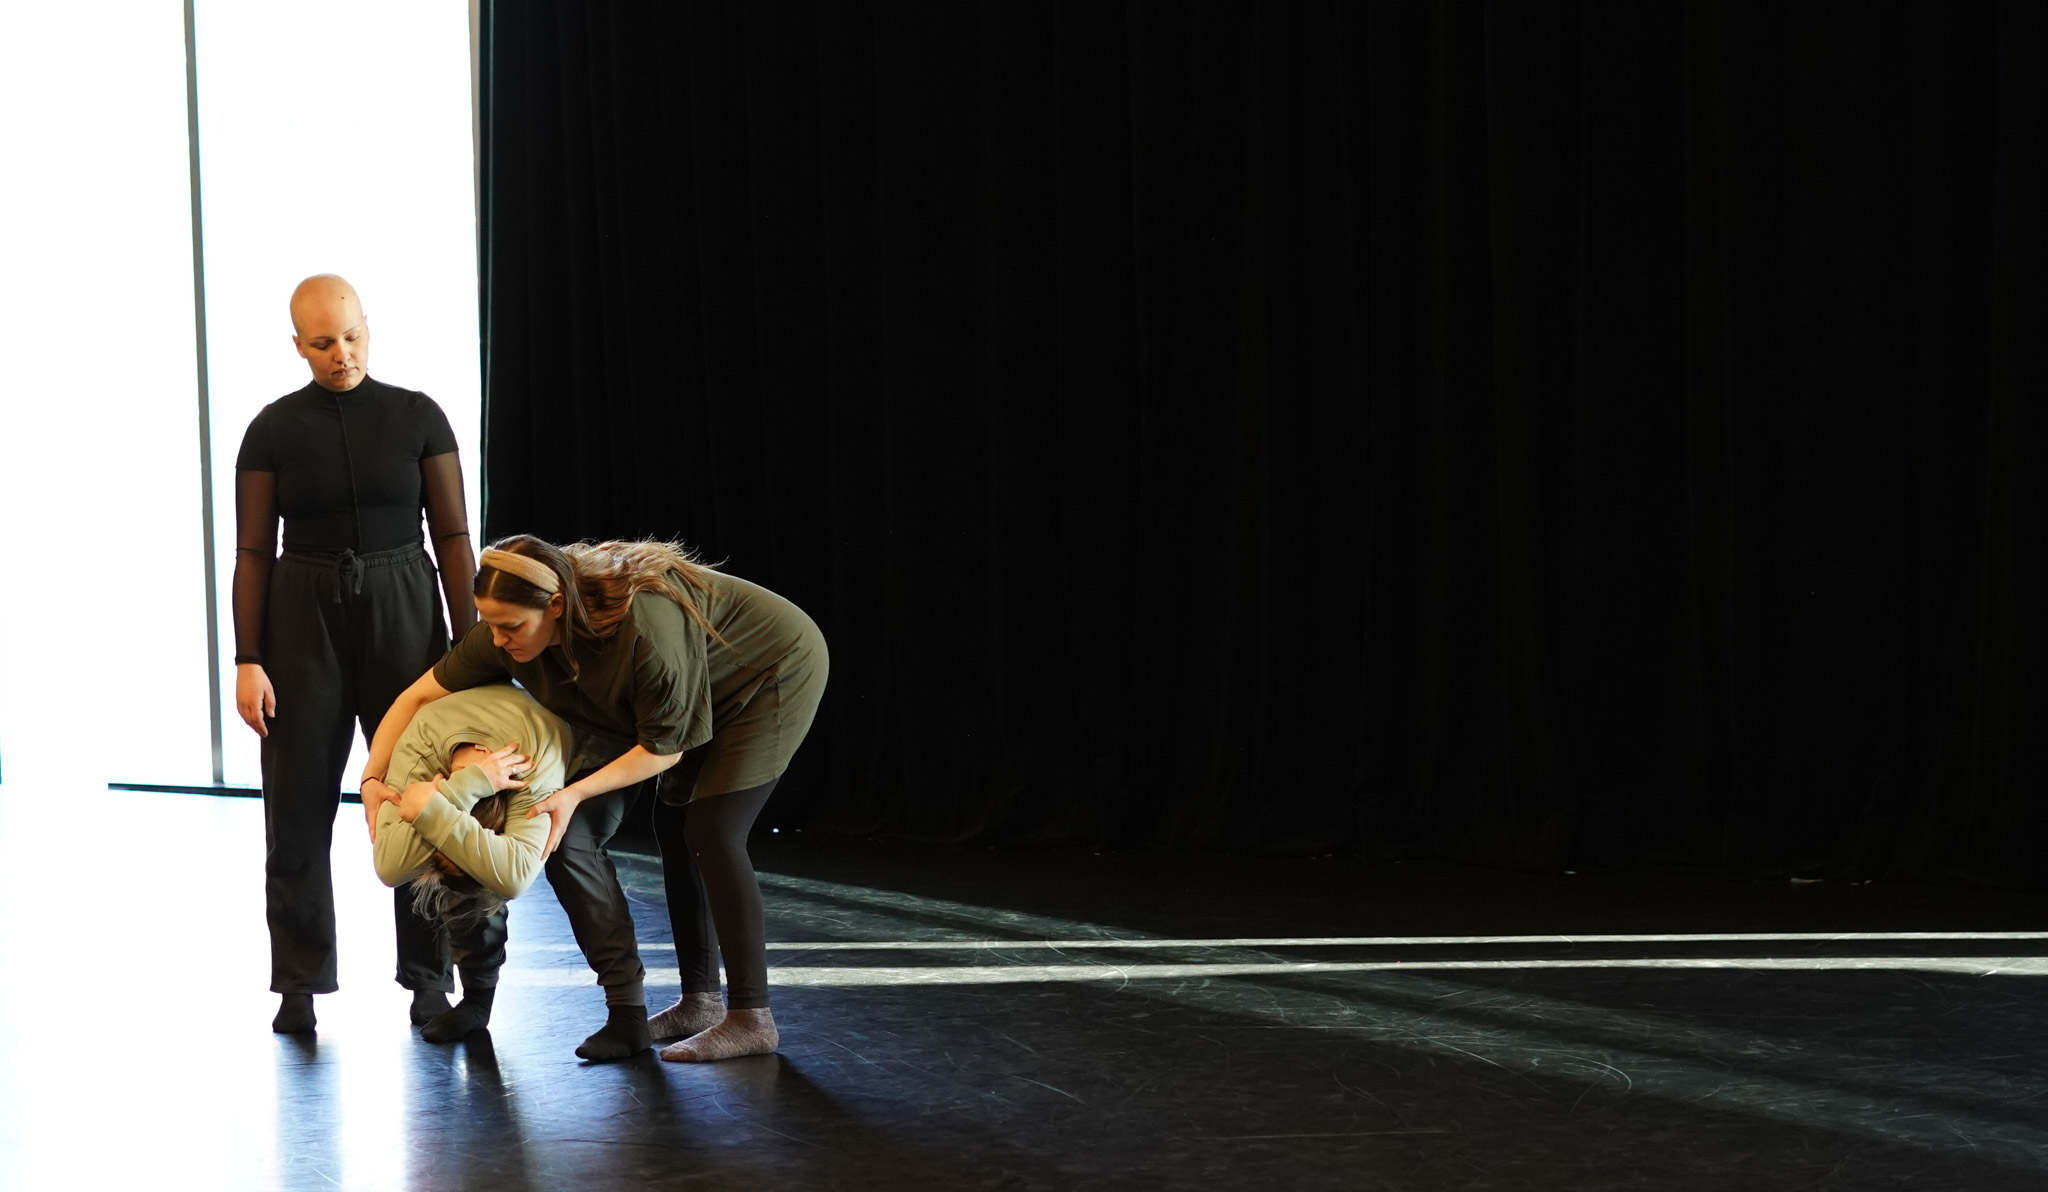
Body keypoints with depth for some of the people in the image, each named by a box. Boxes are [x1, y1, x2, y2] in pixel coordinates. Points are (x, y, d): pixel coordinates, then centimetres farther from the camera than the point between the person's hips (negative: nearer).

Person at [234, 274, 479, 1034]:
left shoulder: (417, 416, 1)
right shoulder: (274, 429, 1)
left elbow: (453, 536, 0)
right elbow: (253, 551, 0)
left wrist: (469, 644, -6)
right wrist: (247, 660, -8)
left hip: (402, 611, 0)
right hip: (303, 619, 0)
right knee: (299, 805, -1)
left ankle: (428, 977, 8)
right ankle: (298, 985, 9)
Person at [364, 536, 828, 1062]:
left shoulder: (645, 628, -41)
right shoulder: (504, 629, -20)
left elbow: (666, 746, -26)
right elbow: (420, 695, -10)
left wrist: (576, 793, -30)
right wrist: (373, 779, -18)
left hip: (775, 671, -8)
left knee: (709, 832, -14)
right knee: (673, 827, 4)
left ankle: (751, 1018, -8)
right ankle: (699, 1002, 14)